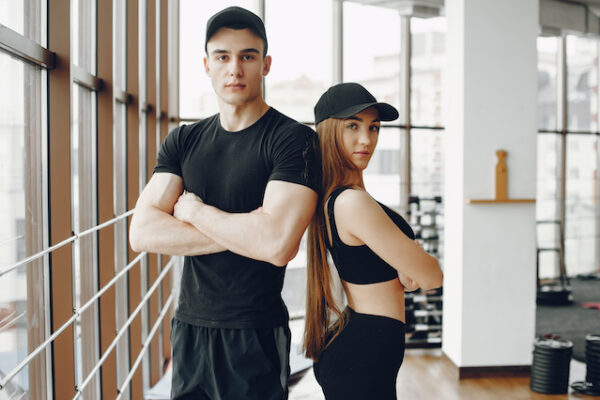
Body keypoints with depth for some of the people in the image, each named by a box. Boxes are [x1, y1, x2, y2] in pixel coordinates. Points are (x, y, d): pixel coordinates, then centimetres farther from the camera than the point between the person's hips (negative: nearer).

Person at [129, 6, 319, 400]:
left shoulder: (293, 139, -11)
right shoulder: (183, 141, 6)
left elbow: (279, 244, -25)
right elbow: (142, 233, -5)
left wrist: (193, 210, -10)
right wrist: (244, 234, -15)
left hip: (255, 337, -4)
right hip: (189, 325, 5)